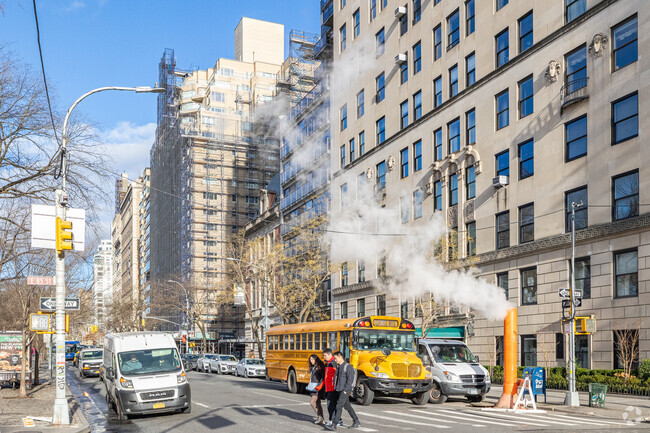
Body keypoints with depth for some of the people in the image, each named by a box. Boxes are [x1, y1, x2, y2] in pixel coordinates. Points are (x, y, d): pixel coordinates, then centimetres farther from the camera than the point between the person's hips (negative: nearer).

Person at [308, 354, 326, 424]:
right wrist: (310, 386, 12)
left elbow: (323, 377, -15)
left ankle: (319, 416, -4)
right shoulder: (313, 367, 15)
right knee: (317, 403, 10)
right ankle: (321, 419, 15)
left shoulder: (321, 367, -10)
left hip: (318, 387, -9)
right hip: (313, 387, 9)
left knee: (312, 401, -15)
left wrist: (319, 386, -20)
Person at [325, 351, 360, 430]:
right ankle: (356, 422, 25)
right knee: (347, 406, 14)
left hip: (346, 390, -9)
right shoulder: (339, 367, 14)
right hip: (340, 390, 9)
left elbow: (350, 379, -17)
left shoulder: (348, 367, -12)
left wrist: (346, 390, -20)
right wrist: (337, 388, 11)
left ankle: (334, 425, -14)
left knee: (339, 406, -13)